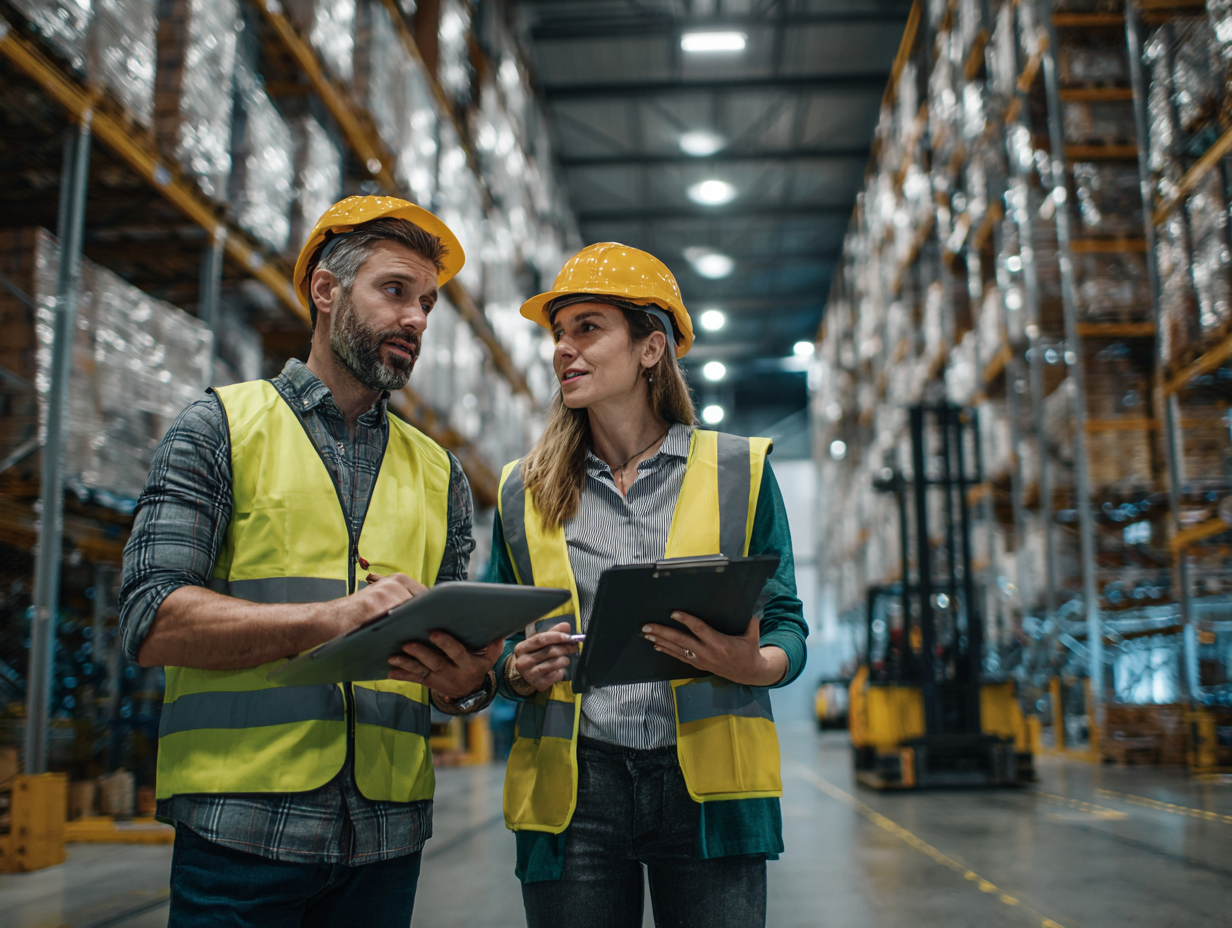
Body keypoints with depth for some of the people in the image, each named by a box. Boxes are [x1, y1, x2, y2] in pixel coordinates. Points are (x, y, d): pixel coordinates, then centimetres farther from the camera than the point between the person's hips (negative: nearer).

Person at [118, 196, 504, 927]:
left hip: (387, 834, 4)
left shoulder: (439, 474, 14)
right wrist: (329, 619, -21)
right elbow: (151, 620, -9)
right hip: (243, 831, -3)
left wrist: (470, 682, -13)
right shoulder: (223, 428, 2)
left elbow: (463, 663, 11)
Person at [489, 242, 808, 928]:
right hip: (572, 787, 2)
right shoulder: (525, 491, 10)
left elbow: (787, 627, 6)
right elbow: (502, 643, 15)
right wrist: (517, 672, -7)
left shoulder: (740, 471, 5)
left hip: (706, 785, -1)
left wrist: (752, 665, -16)